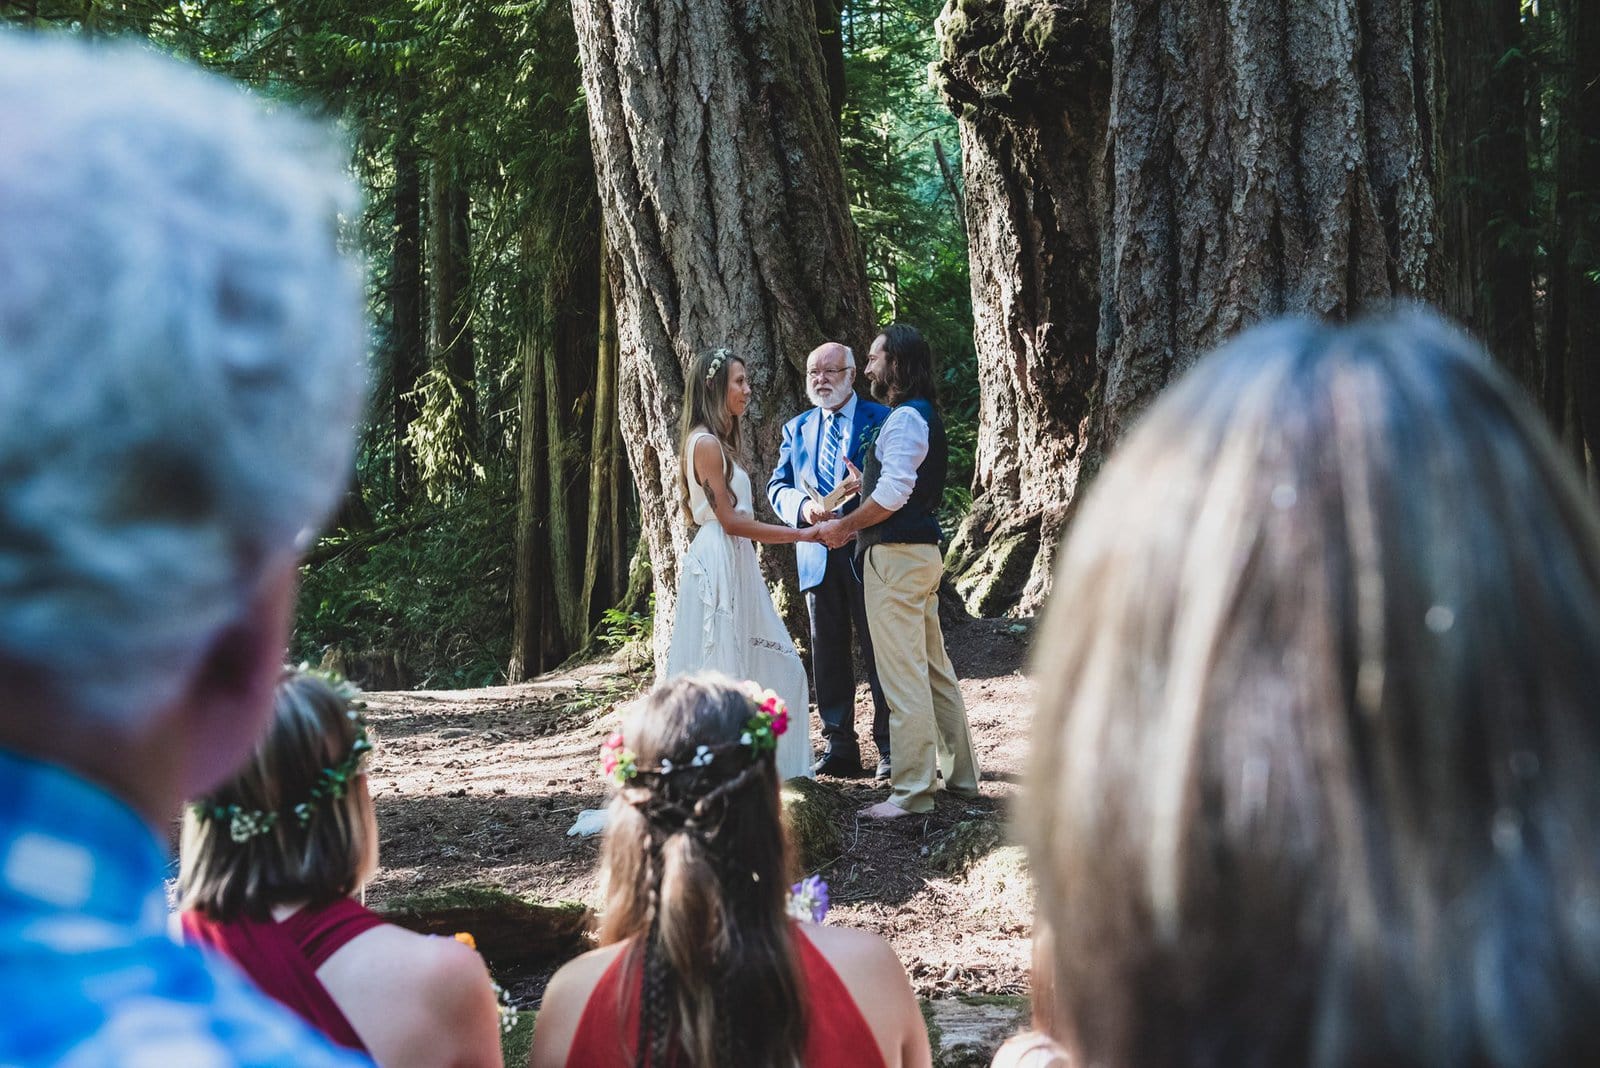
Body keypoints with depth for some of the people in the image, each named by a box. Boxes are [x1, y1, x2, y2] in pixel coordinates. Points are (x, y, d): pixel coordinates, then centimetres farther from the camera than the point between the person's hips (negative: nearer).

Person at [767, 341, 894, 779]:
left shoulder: (880, 420, 1)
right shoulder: (796, 428, 16)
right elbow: (777, 486, 10)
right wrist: (803, 507, -11)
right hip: (817, 556, 5)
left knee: (879, 651, -2)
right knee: (828, 653, 8)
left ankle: (891, 747, 5)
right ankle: (839, 747, 14)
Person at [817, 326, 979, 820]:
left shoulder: (905, 418, -13)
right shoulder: (924, 416, 18)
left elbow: (892, 493, -21)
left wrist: (845, 526, -9)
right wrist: (857, 524, 16)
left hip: (896, 556, -11)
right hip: (920, 551, 11)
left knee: (903, 676, -7)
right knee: (933, 668, 16)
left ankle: (912, 792, -4)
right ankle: (960, 774, 24)